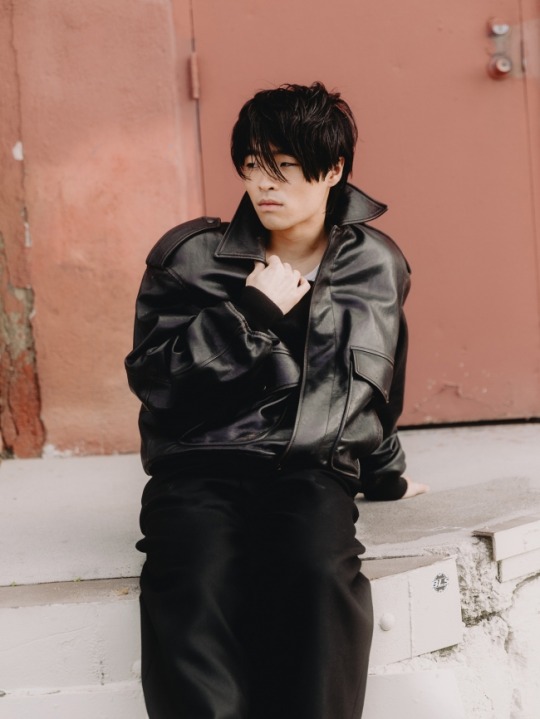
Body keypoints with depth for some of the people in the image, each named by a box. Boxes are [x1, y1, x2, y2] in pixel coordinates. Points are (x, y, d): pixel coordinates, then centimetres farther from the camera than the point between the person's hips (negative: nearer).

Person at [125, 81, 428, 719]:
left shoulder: (376, 268, 14)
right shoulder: (190, 257, 7)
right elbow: (151, 378, -1)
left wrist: (384, 474, 41)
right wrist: (250, 314, -7)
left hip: (311, 472, 1)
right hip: (200, 467, -1)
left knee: (316, 575, -33)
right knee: (194, 586, -34)